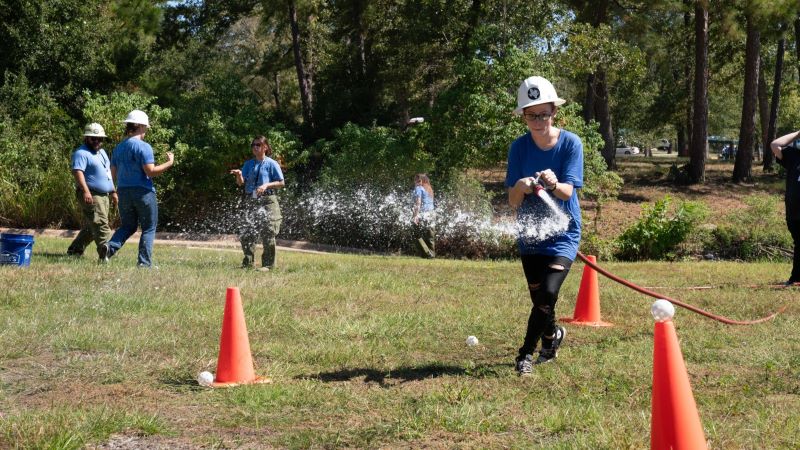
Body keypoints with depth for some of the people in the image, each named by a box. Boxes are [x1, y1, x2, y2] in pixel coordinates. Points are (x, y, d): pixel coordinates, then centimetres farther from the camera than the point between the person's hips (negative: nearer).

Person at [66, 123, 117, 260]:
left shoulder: (102, 152, 21)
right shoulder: (81, 153, -9)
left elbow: (108, 173, 29)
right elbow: (78, 172, -22)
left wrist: (113, 191, 26)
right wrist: (85, 191, -33)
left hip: (104, 196, 9)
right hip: (91, 196, -9)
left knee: (90, 228, 12)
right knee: (101, 226, -16)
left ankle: (74, 251, 21)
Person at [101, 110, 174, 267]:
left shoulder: (118, 148, 11)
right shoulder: (144, 147, -12)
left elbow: (114, 174, 13)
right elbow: (150, 171, -18)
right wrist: (169, 163, -8)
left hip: (123, 191, 6)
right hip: (143, 192, -6)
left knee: (127, 226, 18)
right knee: (148, 228, 5)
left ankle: (110, 247, -7)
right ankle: (144, 262, 1)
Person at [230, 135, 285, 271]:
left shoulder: (271, 164, 0)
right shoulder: (249, 164, 13)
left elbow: (281, 183, -1)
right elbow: (241, 183, 6)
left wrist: (266, 185, -15)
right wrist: (239, 175, -15)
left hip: (267, 200, -5)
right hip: (250, 201, 5)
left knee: (267, 234, -4)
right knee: (246, 234, 4)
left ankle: (268, 264, 2)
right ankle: (248, 263, 16)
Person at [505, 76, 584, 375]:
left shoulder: (571, 143, -11)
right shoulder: (519, 147, -7)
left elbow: (568, 191, -19)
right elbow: (513, 202, -9)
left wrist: (553, 184, -42)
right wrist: (521, 187, -33)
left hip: (563, 232, -2)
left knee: (548, 293, -17)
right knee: (539, 298, 5)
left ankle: (527, 352, 3)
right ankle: (552, 335, 35)